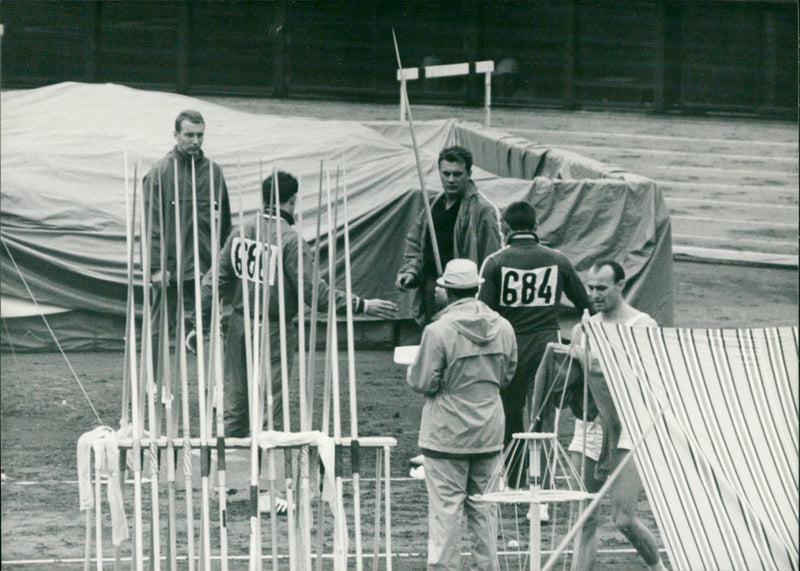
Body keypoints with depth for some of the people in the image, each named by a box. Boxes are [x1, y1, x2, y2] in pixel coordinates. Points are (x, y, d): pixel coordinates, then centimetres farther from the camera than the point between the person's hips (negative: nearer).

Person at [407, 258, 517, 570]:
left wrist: (413, 370, 9)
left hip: (447, 435, -5)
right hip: (489, 434, 5)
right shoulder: (503, 328, 0)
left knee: (445, 507, 0)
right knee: (484, 506, 13)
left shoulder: (439, 331, -16)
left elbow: (424, 383, -12)